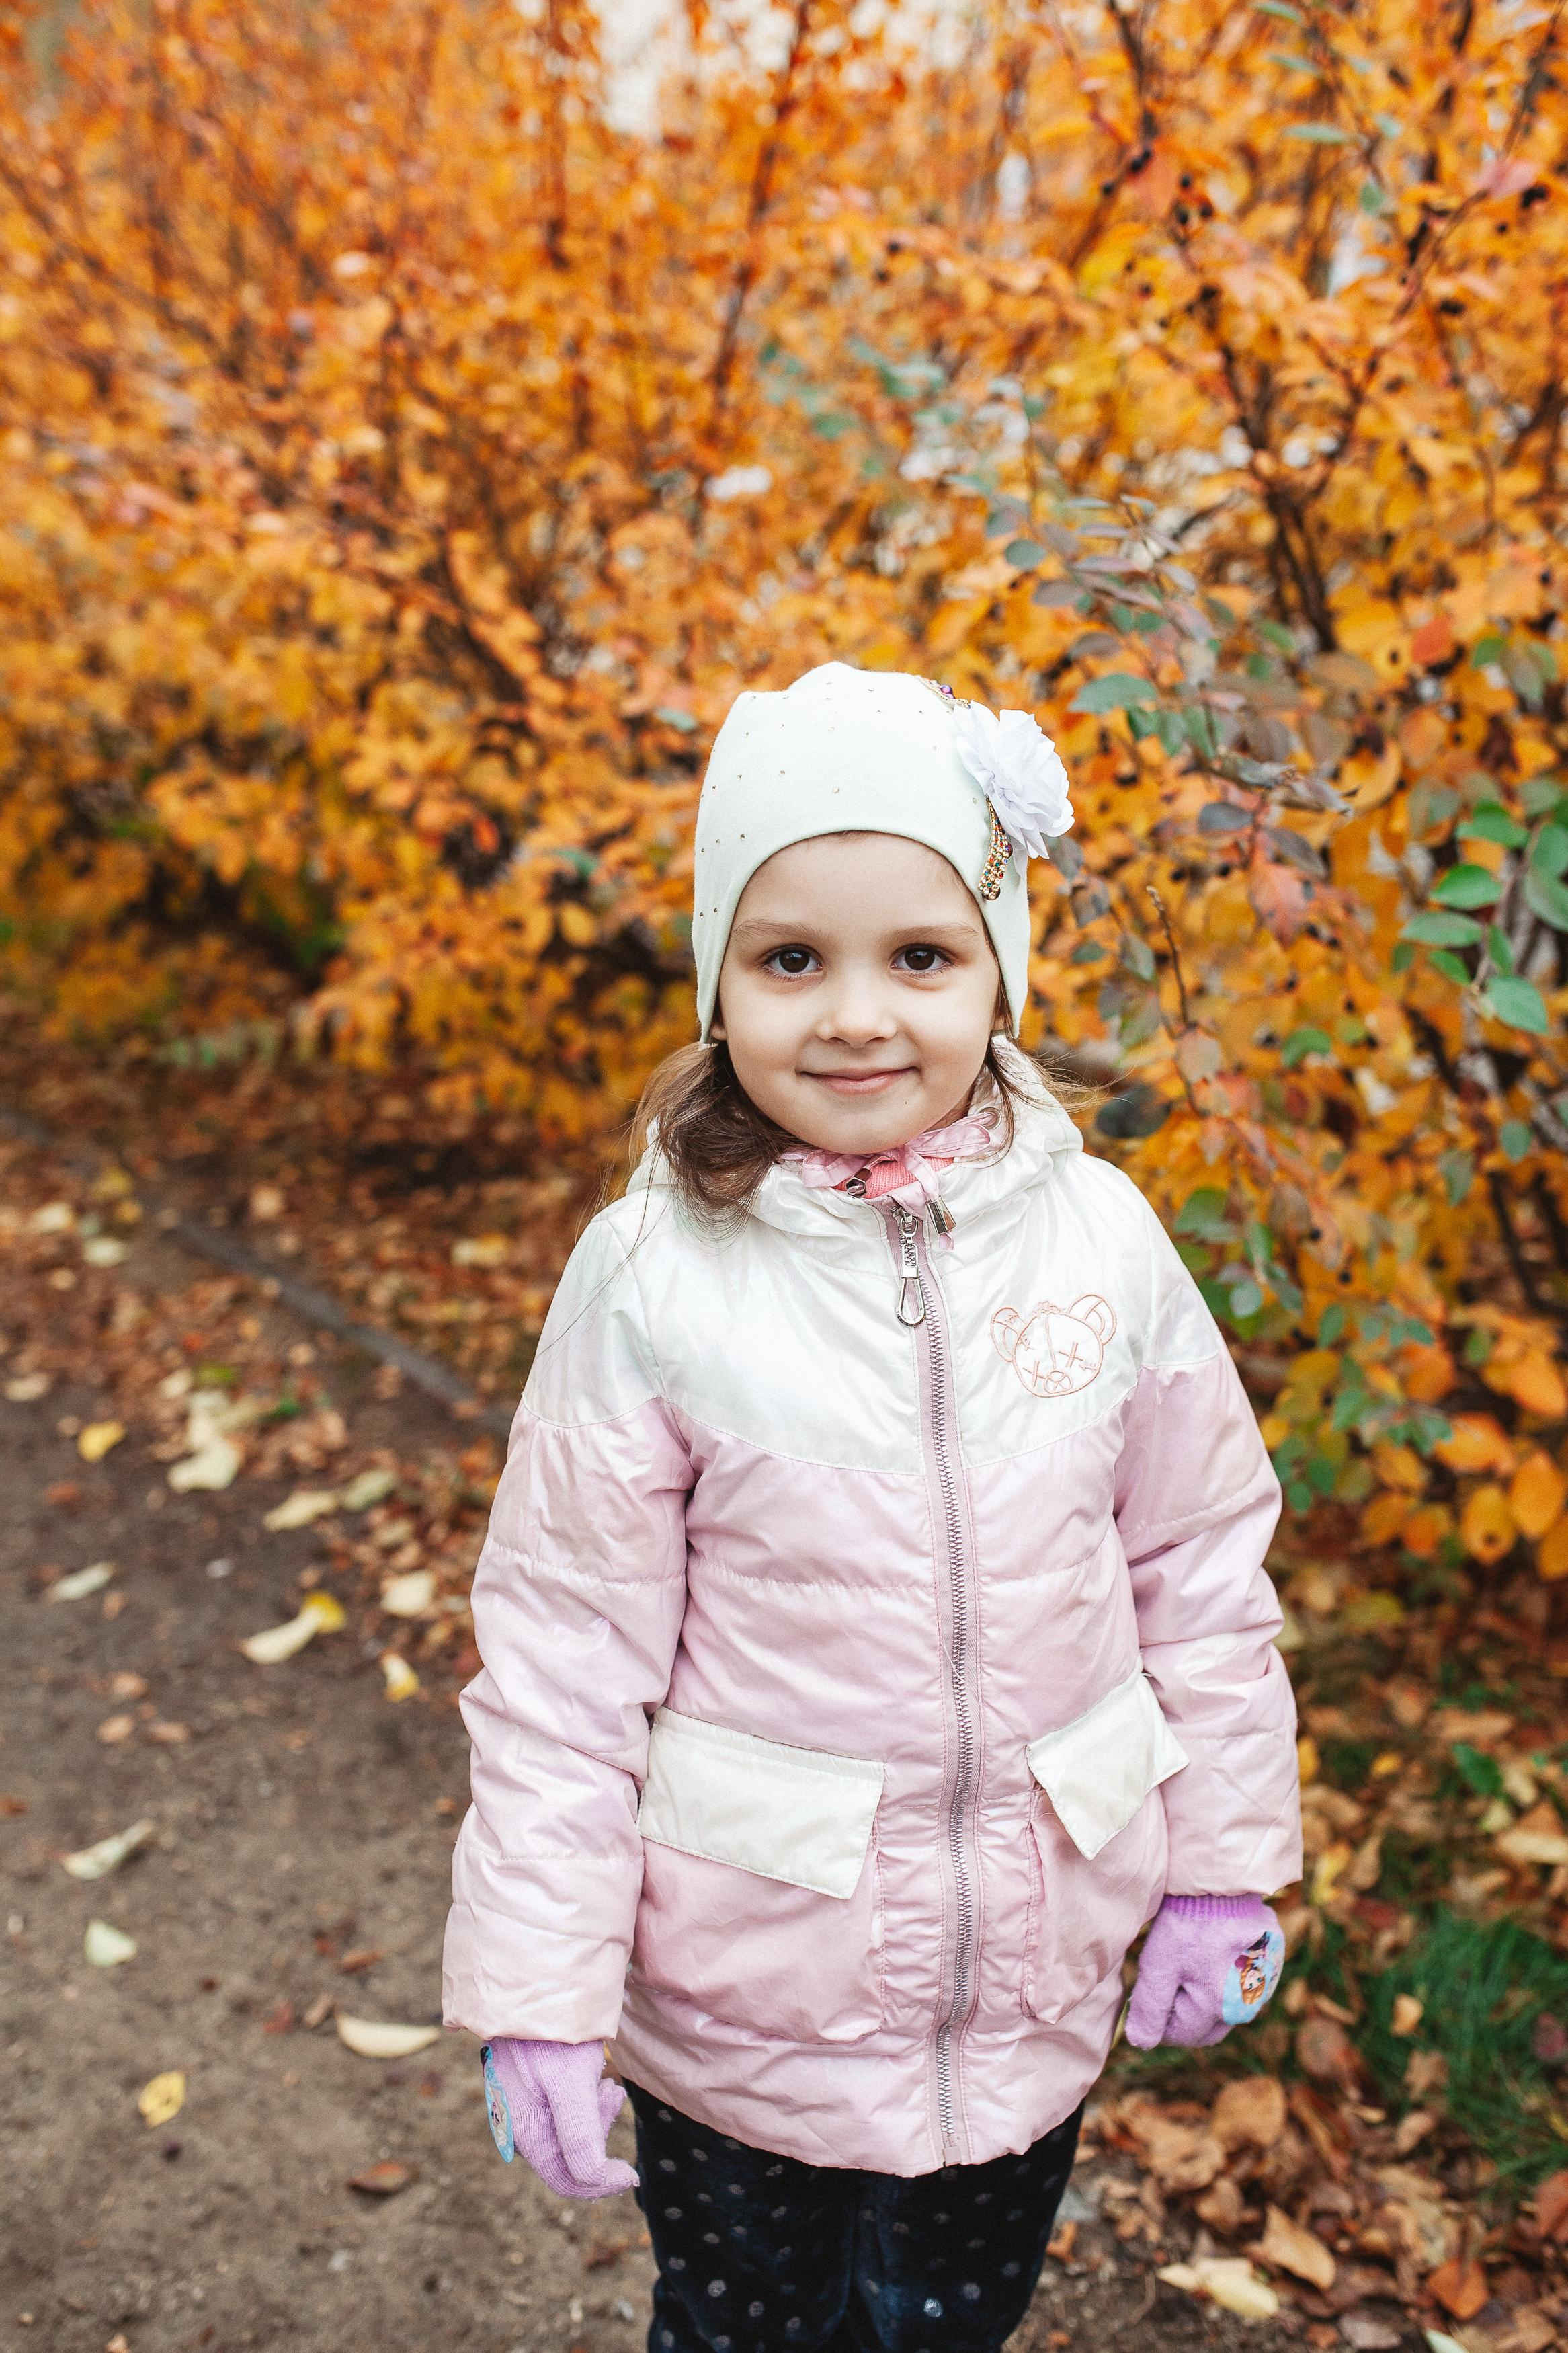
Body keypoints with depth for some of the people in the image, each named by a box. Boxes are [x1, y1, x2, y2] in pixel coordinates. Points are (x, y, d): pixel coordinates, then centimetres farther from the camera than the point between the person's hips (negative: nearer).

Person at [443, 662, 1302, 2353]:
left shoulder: (1101, 1238, -10)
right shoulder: (654, 1278, -17)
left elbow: (1202, 1565, 1)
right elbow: (560, 1657, -11)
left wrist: (1225, 1869, 6)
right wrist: (534, 1992, -8)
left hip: (1038, 1975, 2)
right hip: (739, 1986, -2)